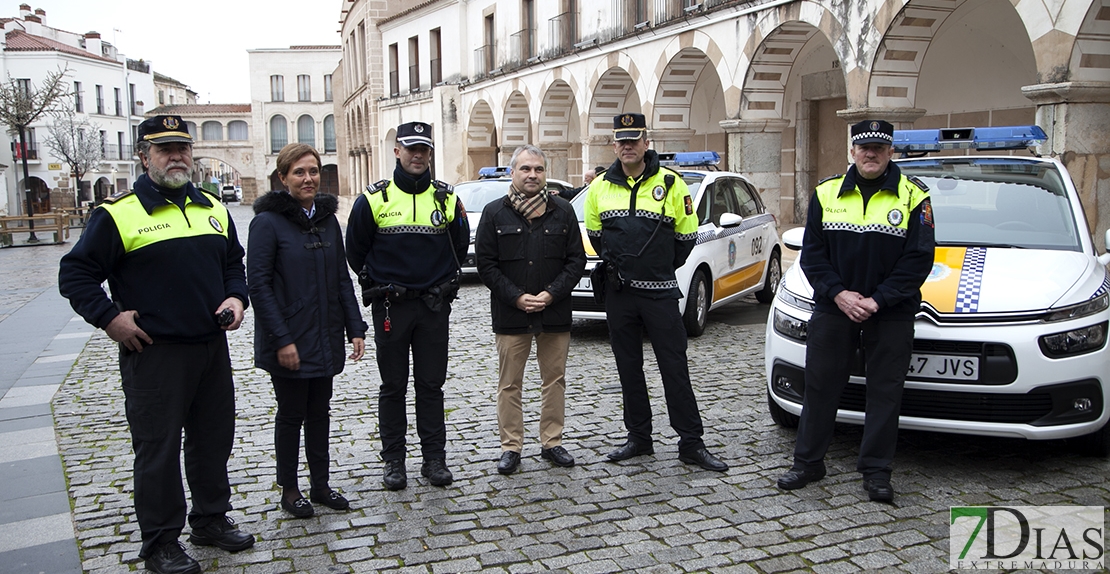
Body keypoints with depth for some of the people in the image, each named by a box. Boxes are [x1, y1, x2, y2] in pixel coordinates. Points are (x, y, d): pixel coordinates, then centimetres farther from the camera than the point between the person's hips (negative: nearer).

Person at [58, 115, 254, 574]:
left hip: (212, 347, 6)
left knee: (215, 438, 15)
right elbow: (75, 274, -4)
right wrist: (110, 317, -12)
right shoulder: (119, 214, -6)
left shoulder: (213, 208, 11)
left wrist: (236, 296, 5)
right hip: (154, 352, -6)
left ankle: (211, 519, 32)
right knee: (158, 448, 2)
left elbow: (234, 261, 23)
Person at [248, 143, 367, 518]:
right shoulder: (268, 222, -11)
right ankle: (289, 489, 22)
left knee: (319, 412, 14)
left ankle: (320, 484, 26)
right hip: (289, 342, -5)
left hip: (325, 339, 5)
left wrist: (355, 328, 3)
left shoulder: (327, 218, 7)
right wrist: (282, 339, -19)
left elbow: (342, 278, 10)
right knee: (291, 414, 7)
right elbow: (259, 285, -14)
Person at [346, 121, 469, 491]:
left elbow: (459, 251, 12)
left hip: (434, 307, 2)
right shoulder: (374, 199, -2)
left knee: (431, 384, 8)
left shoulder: (446, 198, 4)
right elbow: (356, 252, 6)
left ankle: (434, 457, 18)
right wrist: (380, 286, 6)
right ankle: (393, 460, 18)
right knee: (393, 386, 7)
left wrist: (441, 284, 6)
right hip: (391, 307, -1)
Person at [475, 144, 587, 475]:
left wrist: (551, 294, -10)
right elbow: (486, 264, -2)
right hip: (510, 316, -1)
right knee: (509, 384, 5)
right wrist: (517, 297, -12)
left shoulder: (563, 211, 5)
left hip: (555, 314, 2)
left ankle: (551, 442, 22)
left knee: (555, 380, 9)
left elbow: (576, 260, 4)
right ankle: (511, 447, 15)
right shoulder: (494, 213, 1)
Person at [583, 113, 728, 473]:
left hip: (660, 293, -3)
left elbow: (687, 235, 3)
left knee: (675, 368, -1)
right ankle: (638, 439, 22)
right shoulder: (600, 187, 6)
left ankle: (691, 443, 6)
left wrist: (661, 269, 8)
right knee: (629, 369, 11)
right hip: (618, 293, 3)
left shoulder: (670, 183, -4)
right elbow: (594, 233, 19)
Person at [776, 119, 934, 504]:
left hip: (891, 314, -1)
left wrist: (877, 300, -14)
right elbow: (812, 252, 3)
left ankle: (876, 471, 17)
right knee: (820, 386, 7)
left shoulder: (913, 196, -1)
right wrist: (838, 293, -11)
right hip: (832, 310, 2)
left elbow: (919, 259, -6)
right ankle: (808, 462, 20)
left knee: (885, 392, 5)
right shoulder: (827, 193, 5)